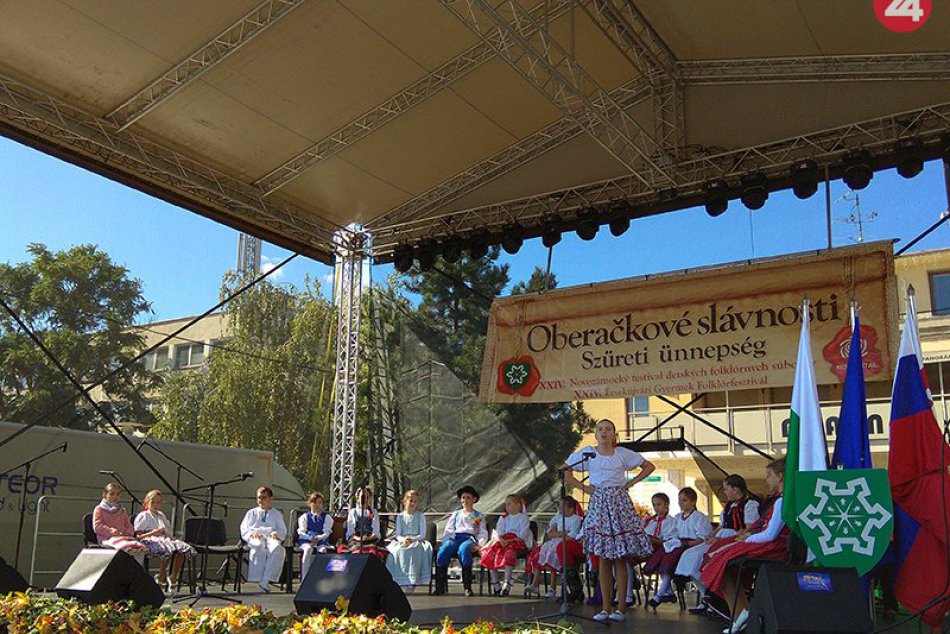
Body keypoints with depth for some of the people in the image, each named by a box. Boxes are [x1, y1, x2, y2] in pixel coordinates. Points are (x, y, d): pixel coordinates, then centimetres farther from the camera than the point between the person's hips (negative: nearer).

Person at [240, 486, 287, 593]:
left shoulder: (277, 514, 29)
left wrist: (276, 534, -7)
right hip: (255, 539, 0)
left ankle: (265, 580, -43)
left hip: (271, 539, 0)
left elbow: (283, 531, 17)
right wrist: (252, 533, -7)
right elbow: (244, 530, 16)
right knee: (259, 548, -40)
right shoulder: (251, 513, 28)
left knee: (277, 548, -39)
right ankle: (257, 579, -42)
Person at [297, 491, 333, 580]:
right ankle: (304, 578, -38)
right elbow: (301, 533, 2)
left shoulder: (327, 518, 15)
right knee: (308, 549, -37)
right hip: (306, 542, 0)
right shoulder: (304, 517, 14)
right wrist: (310, 538, -19)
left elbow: (326, 533, 2)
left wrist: (317, 538, -20)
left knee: (322, 549, -37)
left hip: (321, 541, 0)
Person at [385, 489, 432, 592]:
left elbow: (422, 534, 1)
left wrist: (412, 539, -17)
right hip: (402, 541, 2)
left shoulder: (420, 516, 7)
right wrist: (403, 539, -17)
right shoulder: (400, 516, 12)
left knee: (415, 550, -36)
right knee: (394, 550, -31)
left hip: (416, 541, -2)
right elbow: (398, 535, 6)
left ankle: (412, 581, -36)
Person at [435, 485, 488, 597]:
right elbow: (448, 531, 21)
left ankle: (467, 587, -41)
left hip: (470, 539, -2)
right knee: (443, 551, -32)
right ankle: (441, 586, -30)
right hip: (455, 538, 3)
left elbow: (483, 533, 13)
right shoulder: (456, 514, 30)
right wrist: (444, 543, 2)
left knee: (463, 549, -40)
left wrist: (479, 545, -7)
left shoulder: (479, 516, 24)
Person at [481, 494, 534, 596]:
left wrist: (510, 540, -18)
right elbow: (498, 532, 9)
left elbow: (523, 535, -4)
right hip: (503, 541, 5)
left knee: (509, 550, -38)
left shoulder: (523, 518, 10)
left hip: (519, 542, -5)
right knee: (490, 550, -25)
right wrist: (500, 539, -14)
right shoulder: (503, 518, 25)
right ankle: (495, 583, -20)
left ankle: (507, 583, -41)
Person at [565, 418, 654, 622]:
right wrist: (583, 486, 1)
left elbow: (649, 466, 13)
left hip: (620, 502, 0)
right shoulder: (587, 453, 4)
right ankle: (605, 608, 4)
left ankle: (621, 608, 1)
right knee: (603, 557, -1)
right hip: (599, 502, 0)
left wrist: (631, 483, 3)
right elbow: (564, 470, 9)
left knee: (620, 557, -3)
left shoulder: (623, 453, 5)